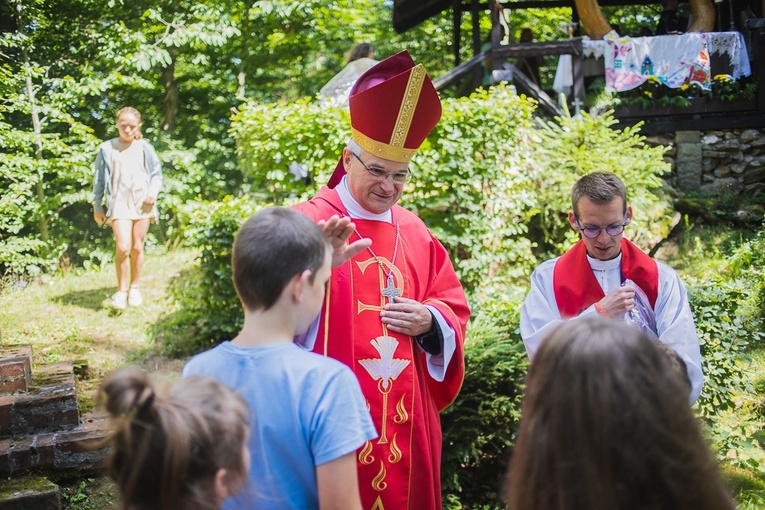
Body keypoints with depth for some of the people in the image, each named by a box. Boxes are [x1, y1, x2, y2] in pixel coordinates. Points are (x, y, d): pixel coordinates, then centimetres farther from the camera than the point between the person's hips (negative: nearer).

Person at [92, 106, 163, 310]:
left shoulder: (144, 148, 4)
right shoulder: (107, 149, 3)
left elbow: (157, 173, 10)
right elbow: (99, 179, 9)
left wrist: (153, 192, -8)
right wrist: (97, 206, 8)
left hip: (142, 203, 2)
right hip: (119, 203, -1)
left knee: (137, 247, 7)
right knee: (123, 247, -15)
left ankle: (135, 288, 23)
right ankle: (121, 291, -1)